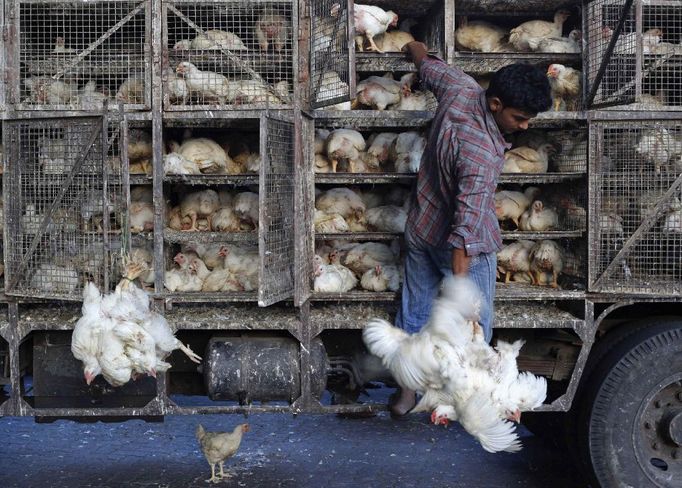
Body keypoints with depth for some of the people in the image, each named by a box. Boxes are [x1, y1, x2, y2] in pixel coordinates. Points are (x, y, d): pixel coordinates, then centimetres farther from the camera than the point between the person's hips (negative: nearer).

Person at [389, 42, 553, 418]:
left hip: (420, 229, 8)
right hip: (464, 246, -8)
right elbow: (464, 231, -39)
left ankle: (405, 392, 31)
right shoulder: (482, 154, -36)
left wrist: (417, 50, 34)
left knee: (414, 311, 17)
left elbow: (429, 67, 10)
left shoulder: (461, 88, -14)